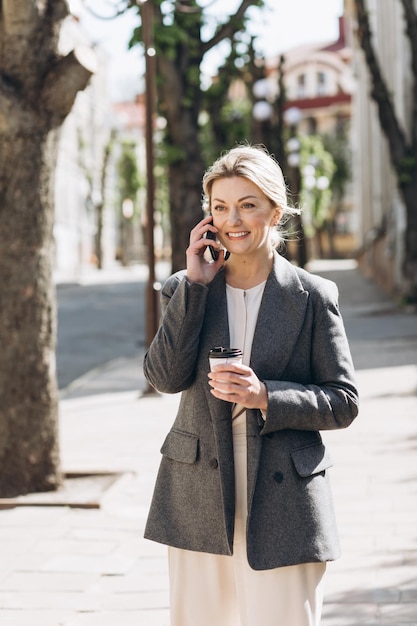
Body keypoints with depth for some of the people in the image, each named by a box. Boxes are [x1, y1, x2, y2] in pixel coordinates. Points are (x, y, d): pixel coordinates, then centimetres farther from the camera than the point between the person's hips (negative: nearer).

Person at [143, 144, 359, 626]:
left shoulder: (312, 296, -1)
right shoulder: (186, 289, 6)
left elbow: (343, 402, -1)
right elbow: (165, 377, -9)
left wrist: (267, 397, -16)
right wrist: (196, 285, -10)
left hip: (283, 506, -2)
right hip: (199, 500, 2)